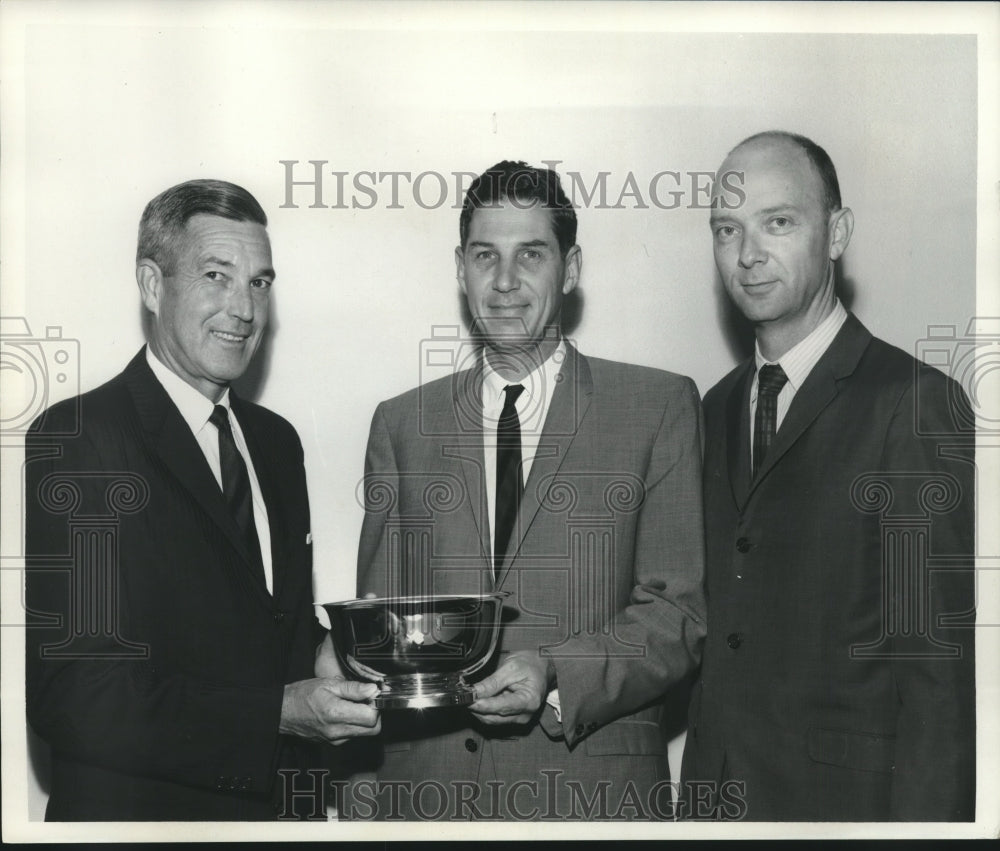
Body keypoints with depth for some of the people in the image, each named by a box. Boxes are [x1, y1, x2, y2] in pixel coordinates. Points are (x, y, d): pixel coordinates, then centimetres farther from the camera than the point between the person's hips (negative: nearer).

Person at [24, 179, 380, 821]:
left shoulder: (277, 442, 7)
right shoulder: (73, 441, -16)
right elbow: (70, 693, -22)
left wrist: (329, 655, -6)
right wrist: (281, 713, -25)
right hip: (137, 812, -6)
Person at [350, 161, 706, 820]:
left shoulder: (660, 407, 2)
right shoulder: (401, 425, 10)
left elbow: (678, 616, -4)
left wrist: (555, 678, -19)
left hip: (594, 789, -2)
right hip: (428, 787, 2)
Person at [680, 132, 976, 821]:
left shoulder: (915, 401, -13)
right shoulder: (718, 406, 9)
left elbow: (938, 660, -16)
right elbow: (716, 624, 10)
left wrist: (921, 821, -19)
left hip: (848, 791, -6)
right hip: (716, 788, 6)